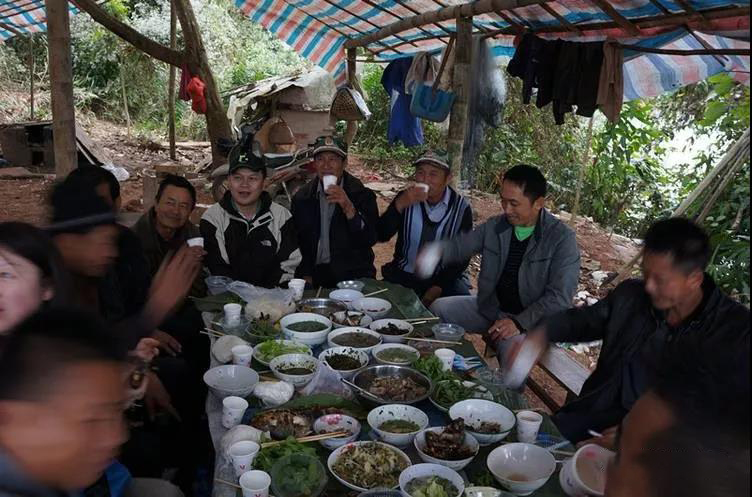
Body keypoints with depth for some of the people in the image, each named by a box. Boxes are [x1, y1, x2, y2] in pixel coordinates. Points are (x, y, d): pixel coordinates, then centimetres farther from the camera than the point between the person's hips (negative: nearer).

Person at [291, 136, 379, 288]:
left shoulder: (362, 195, -1)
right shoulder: (302, 198, 7)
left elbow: (370, 240, -11)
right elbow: (299, 241, 12)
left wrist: (348, 208, -23)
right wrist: (306, 275, 0)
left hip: (353, 275, -1)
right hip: (315, 272, 2)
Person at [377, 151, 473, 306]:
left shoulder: (461, 207, -5)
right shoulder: (406, 198, -1)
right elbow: (381, 235, -13)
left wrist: (437, 287, -13)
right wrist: (400, 204, -28)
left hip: (445, 277, -1)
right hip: (405, 274, 1)